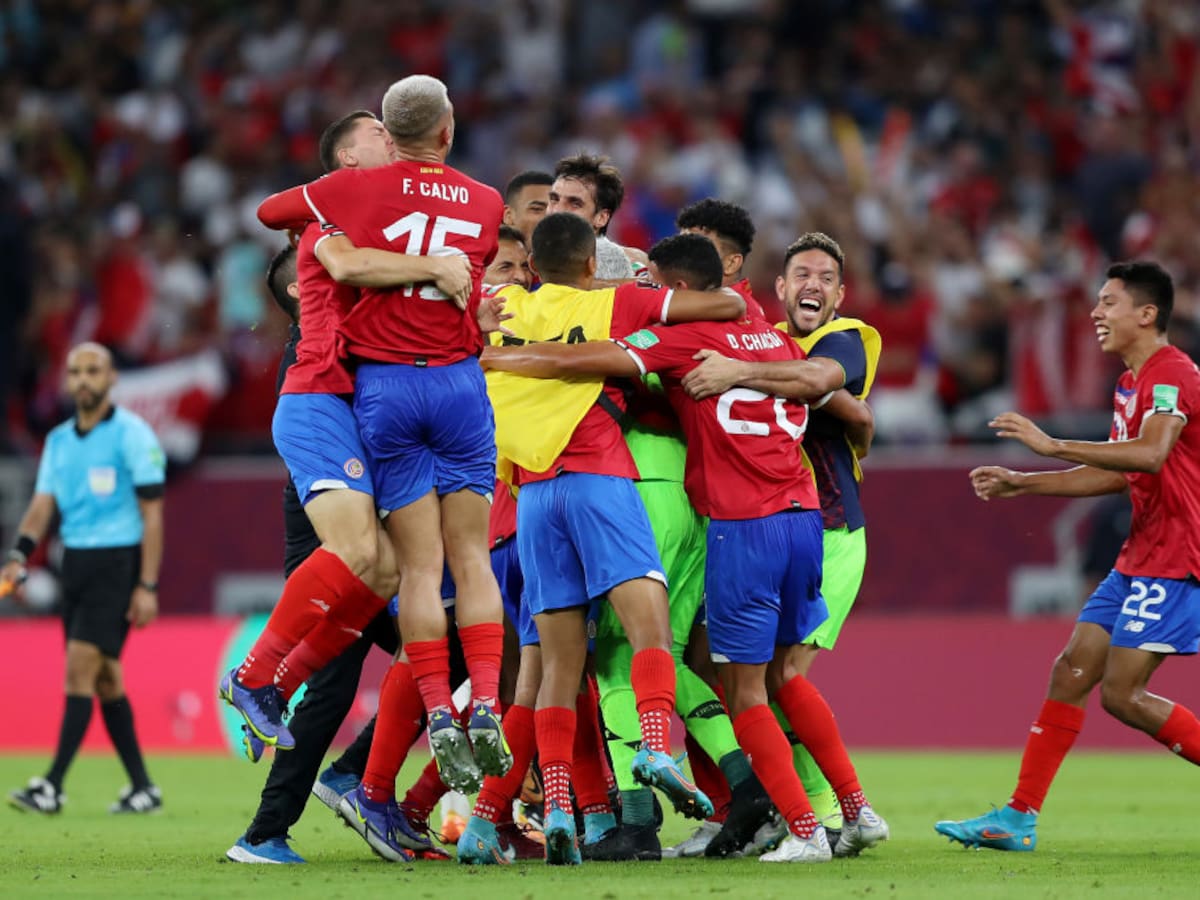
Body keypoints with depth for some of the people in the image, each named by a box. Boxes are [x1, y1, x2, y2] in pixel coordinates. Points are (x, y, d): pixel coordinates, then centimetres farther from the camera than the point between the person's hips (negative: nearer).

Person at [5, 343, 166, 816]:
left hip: (117, 562, -7)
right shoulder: (59, 440, 12)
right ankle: (142, 787, 14)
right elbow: (43, 504, 8)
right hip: (75, 562, 7)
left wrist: (147, 586, -15)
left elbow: (152, 514, -10)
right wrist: (19, 557, -11)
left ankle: (53, 786, -17)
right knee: (106, 678, 7)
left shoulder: (132, 435, -7)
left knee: (81, 666, -14)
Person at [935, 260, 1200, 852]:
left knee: (1122, 692, -15)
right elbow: (1116, 474, 26)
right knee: (1071, 671, 5)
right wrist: (1021, 484, 21)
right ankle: (1019, 817, 7)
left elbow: (1150, 453, -32)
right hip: (1141, 558, 10)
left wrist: (1053, 446, -32)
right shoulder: (1132, 382, 18)